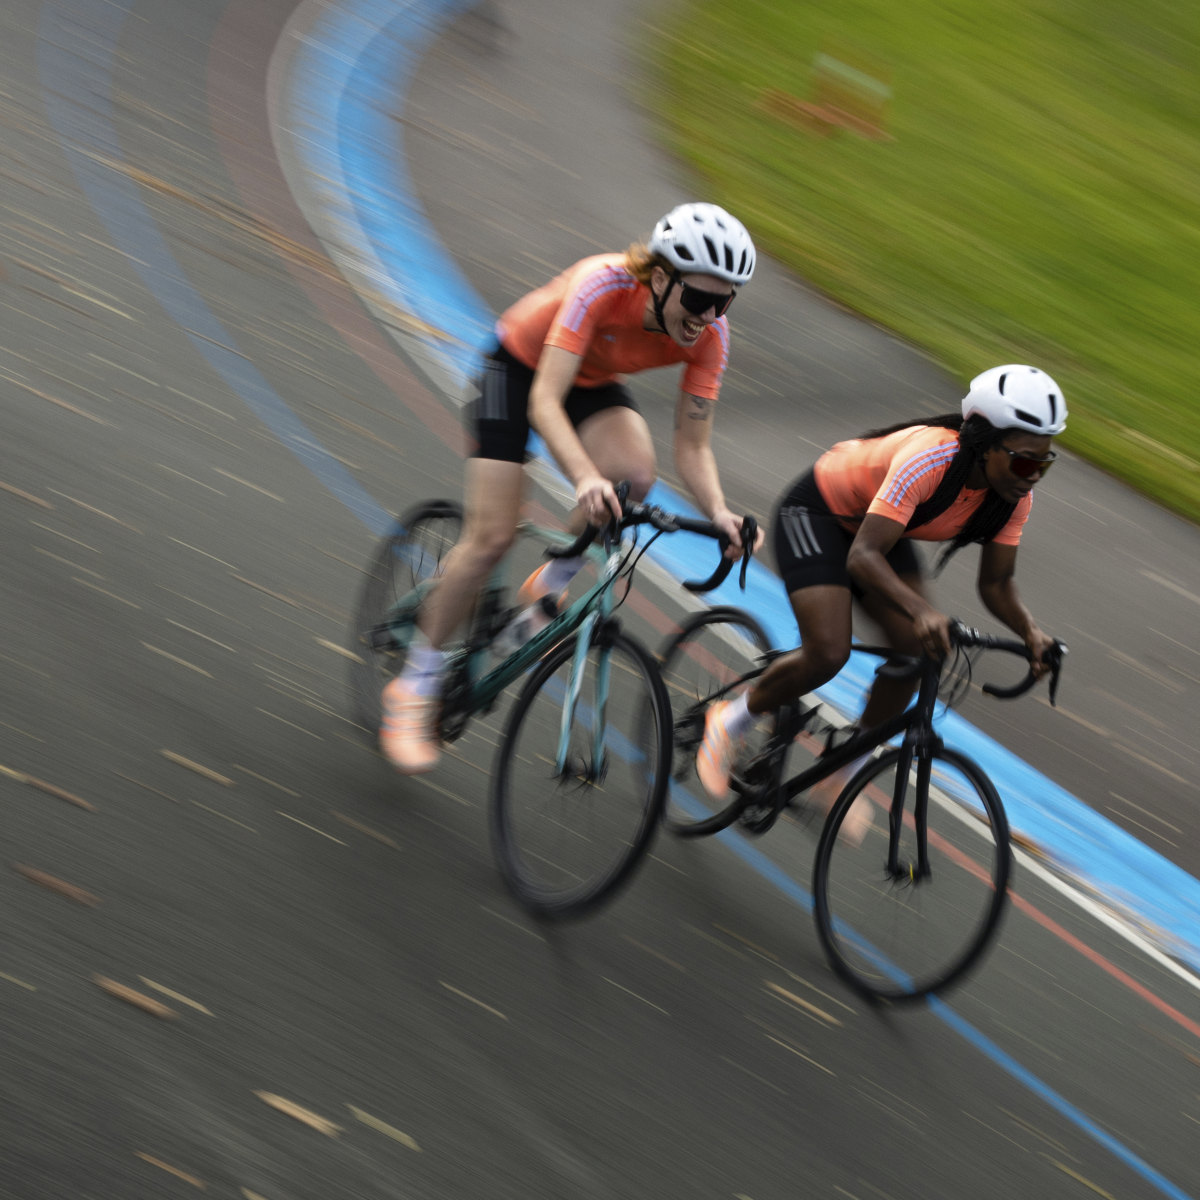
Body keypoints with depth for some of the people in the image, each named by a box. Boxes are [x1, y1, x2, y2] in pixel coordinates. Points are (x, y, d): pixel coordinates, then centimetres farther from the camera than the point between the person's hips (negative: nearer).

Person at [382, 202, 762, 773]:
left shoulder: (708, 336, -24)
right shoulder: (602, 286, -38)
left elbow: (692, 447, -17)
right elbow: (544, 403, -43)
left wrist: (718, 512, -37)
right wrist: (585, 478, -59)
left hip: (593, 382, 4)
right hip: (520, 365, -4)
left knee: (633, 473, -28)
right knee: (492, 536, -13)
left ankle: (548, 590, -2)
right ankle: (414, 688, 3)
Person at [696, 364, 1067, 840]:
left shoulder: (1015, 496, -18)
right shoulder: (929, 460, -39)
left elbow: (996, 584, -8)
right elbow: (863, 556, -44)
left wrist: (1031, 632, -29)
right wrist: (921, 610, -60)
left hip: (875, 523, 7)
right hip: (817, 512, -7)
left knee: (918, 649, -13)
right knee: (828, 653, -24)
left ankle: (841, 775, 5)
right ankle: (732, 720, 4)